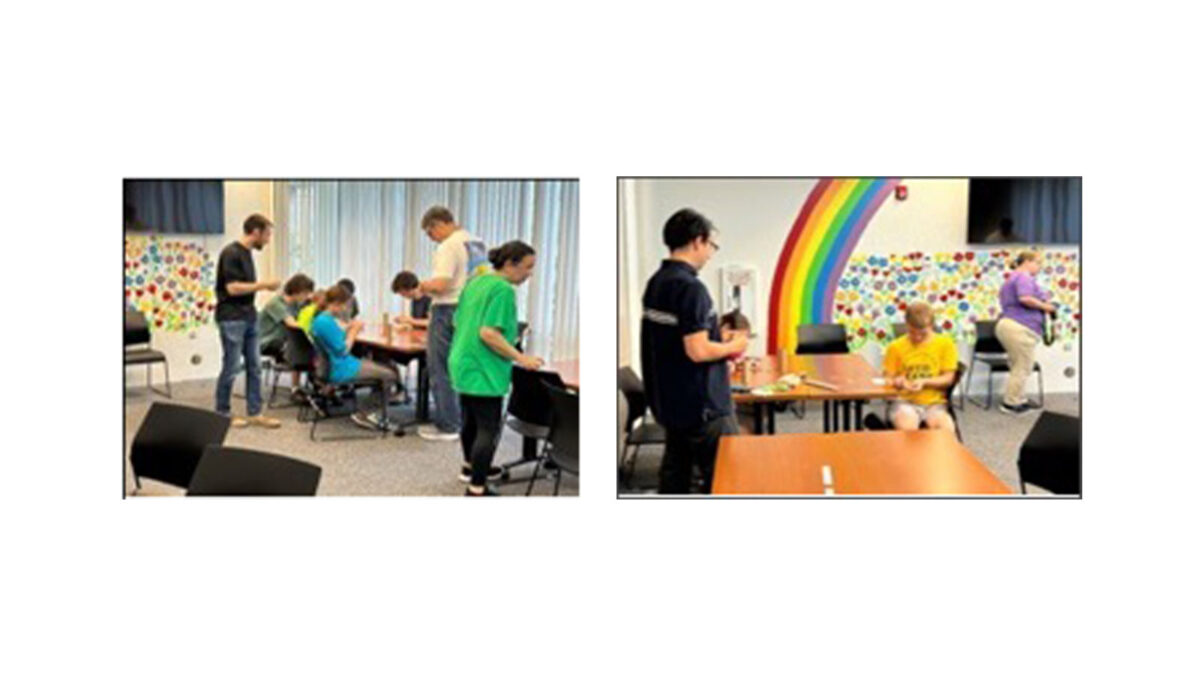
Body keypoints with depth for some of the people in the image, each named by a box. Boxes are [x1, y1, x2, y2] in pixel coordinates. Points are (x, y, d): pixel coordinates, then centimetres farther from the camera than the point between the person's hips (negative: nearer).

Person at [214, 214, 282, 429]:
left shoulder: (247, 253, 12)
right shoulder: (231, 253, -17)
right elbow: (233, 288, -23)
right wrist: (263, 285, -16)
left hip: (249, 318, 9)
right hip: (231, 319, -9)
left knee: (254, 367, 9)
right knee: (231, 368, -1)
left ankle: (255, 412, 13)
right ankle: (222, 414, 12)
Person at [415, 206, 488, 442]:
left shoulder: (448, 247, -16)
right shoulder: (478, 244, 11)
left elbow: (440, 284, -24)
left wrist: (424, 285, -5)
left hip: (448, 310, -8)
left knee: (441, 371, 2)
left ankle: (446, 426, 6)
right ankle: (463, 421, 22)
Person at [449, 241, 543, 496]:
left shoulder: (475, 281, 11)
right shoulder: (503, 290, -17)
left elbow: (458, 321, 18)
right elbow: (488, 333, -24)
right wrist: (521, 358, -21)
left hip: (463, 364, 10)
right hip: (483, 370, -10)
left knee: (472, 420, 24)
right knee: (488, 429, -5)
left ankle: (470, 467, 41)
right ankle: (476, 489, -5)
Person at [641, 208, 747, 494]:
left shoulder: (656, 282, 7)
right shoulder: (690, 287, -21)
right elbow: (698, 351, -25)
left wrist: (719, 339, 14)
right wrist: (733, 346, -8)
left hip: (669, 399, 9)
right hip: (700, 404, -9)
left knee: (675, 470, 16)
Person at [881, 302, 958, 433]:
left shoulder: (945, 344, 5)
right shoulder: (896, 347, 4)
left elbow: (948, 379, 4)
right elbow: (887, 379, 6)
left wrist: (924, 382, -14)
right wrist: (898, 382, -17)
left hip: (934, 402, 1)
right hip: (904, 401, -1)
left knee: (946, 428, -31)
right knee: (907, 427, -35)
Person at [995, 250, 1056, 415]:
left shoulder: (1012, 278, 26)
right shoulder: (1024, 277, -7)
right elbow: (1025, 298, -24)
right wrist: (1044, 306, -9)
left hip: (1007, 325, 11)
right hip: (1020, 328, -11)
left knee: (1018, 367, 16)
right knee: (1023, 367, -5)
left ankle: (1019, 399, 23)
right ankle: (1011, 403, 0)